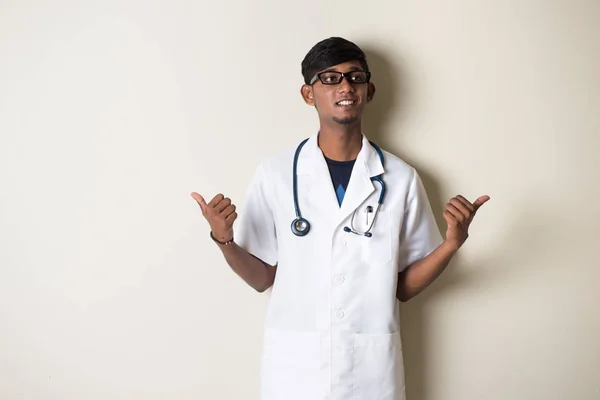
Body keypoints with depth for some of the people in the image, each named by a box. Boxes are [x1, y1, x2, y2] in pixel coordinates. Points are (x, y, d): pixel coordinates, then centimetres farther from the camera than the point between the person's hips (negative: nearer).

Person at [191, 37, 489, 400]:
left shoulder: (401, 179, -2)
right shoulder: (275, 173, -3)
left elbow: (405, 286, 3)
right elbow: (263, 277, 2)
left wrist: (453, 242, -11)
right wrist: (225, 240, -14)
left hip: (372, 365, 1)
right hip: (294, 364, 0)